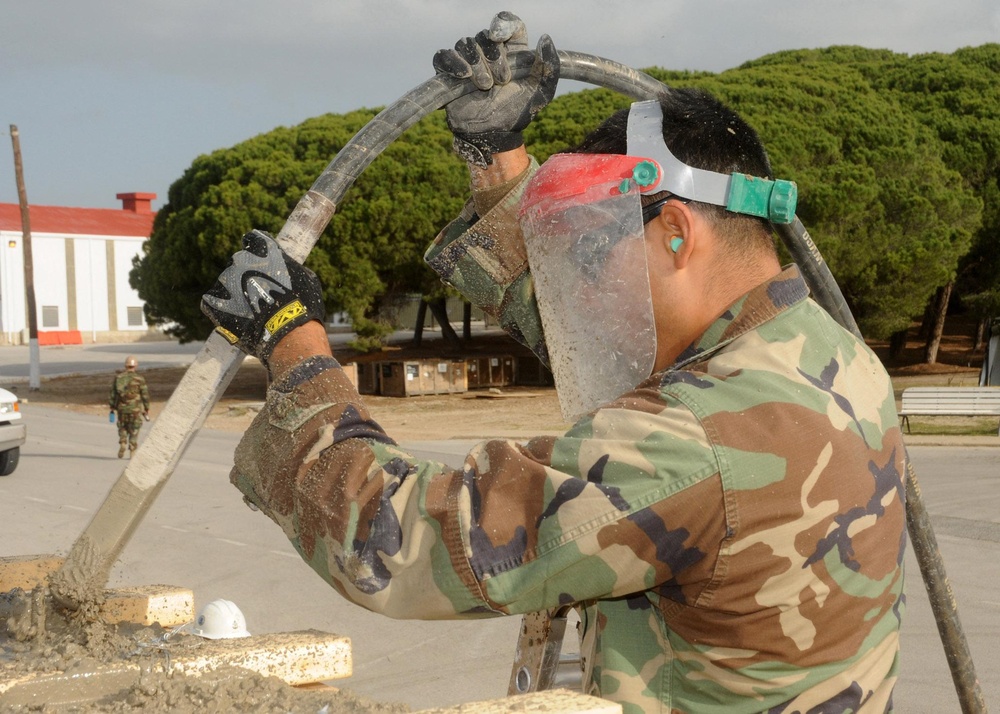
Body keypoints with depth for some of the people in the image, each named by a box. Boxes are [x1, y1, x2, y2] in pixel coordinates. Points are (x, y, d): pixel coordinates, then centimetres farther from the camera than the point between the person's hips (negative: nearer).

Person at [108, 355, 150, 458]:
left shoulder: (118, 377, 0)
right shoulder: (140, 379, -7)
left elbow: (113, 393, 2)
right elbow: (145, 395, -5)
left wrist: (112, 407, 9)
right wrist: (146, 409, 4)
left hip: (122, 408, 2)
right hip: (135, 409, -2)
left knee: (122, 428, 19)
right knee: (134, 431, 8)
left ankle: (122, 444, -2)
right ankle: (132, 452, 6)